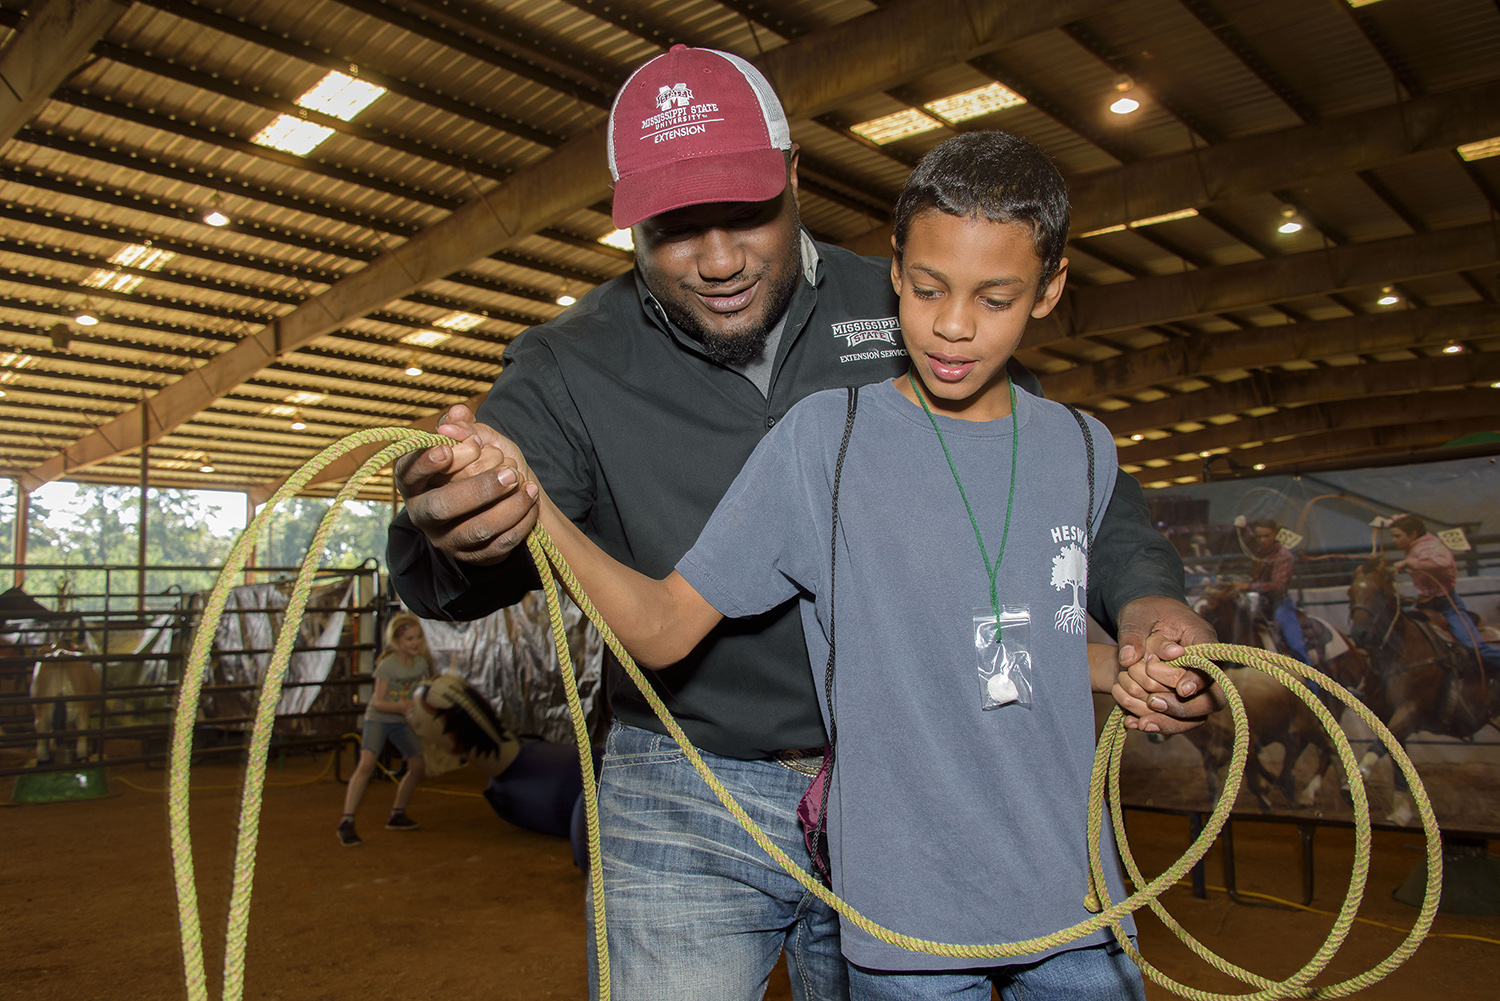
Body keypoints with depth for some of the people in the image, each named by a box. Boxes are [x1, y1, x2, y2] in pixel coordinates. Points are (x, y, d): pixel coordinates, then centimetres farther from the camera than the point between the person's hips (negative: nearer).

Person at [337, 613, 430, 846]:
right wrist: (400, 706, -36)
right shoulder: (387, 665, -19)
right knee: (366, 764, -23)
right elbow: (378, 702, -21)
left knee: (418, 766, 0)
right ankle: (346, 823, -21)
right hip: (378, 719, -6)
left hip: (402, 722, 6)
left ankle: (397, 815, 19)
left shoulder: (422, 663, -3)